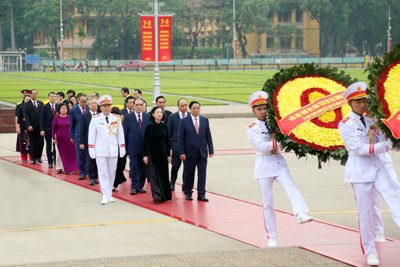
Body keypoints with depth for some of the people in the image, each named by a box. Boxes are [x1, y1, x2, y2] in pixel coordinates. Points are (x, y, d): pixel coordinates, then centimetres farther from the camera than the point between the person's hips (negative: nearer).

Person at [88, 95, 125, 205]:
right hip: (100, 151, -2)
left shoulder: (116, 118, 3)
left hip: (113, 150, 2)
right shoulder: (95, 119, -2)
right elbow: (91, 135, 0)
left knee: (112, 173, 8)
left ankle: (109, 195, 19)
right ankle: (105, 196, -5)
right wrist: (91, 151, -3)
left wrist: (122, 149, 5)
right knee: (103, 173, -5)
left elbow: (120, 135, 7)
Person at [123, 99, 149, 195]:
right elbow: (124, 133, 2)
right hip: (133, 147, -2)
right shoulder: (128, 117, 1)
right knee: (134, 167, -2)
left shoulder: (148, 117, 5)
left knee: (143, 168, 7)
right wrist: (124, 147, -3)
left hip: (145, 147, 2)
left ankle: (140, 186, 16)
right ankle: (134, 187, 3)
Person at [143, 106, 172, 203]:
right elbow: (145, 141, -5)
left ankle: (165, 195, 16)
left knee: (163, 173, 7)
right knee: (154, 174, -7)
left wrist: (169, 155, 7)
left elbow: (167, 141, 9)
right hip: (152, 153, -4)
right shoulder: (149, 126, -6)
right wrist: (145, 155, -9)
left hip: (162, 153, 4)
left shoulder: (164, 126, 4)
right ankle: (157, 195, -11)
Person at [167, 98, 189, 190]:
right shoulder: (173, 117, 2)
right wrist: (169, 144, -1)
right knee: (175, 165, 3)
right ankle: (172, 183, 23)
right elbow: (169, 132, 4)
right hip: (176, 145, -1)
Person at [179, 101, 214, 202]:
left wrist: (211, 150, 2)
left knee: (202, 173, -3)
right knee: (188, 174, 6)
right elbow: (181, 138, -3)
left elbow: (208, 136, 8)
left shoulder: (205, 120, 7)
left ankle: (201, 194, -1)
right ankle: (188, 193, 19)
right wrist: (182, 152, -9)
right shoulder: (184, 121, -2)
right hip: (190, 152, -2)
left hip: (202, 152, 2)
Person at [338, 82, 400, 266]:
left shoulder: (370, 121, 11)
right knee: (365, 212, -1)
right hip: (360, 170, -4)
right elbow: (359, 148, -14)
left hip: (377, 167, 5)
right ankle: (370, 251, 10)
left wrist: (377, 130, -11)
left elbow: (383, 143, 7)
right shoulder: (345, 125, -4)